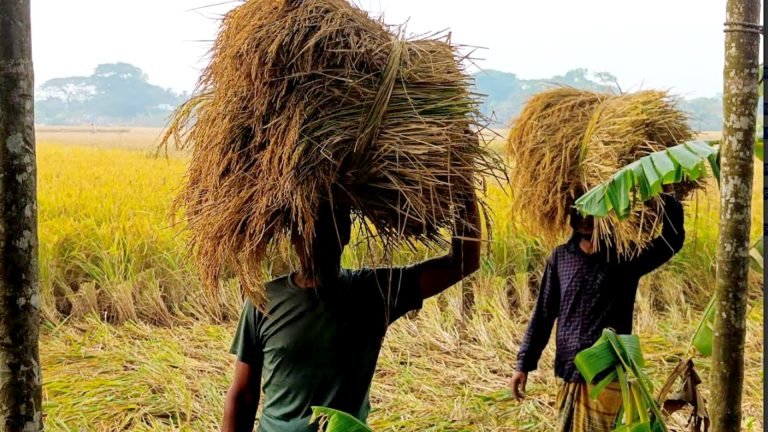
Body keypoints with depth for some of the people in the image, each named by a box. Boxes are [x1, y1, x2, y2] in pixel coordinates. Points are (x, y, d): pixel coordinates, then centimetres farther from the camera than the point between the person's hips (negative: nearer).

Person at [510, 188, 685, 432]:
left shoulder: (625, 255, -2)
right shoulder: (561, 257, 4)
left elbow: (673, 239, -14)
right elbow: (543, 314, 7)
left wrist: (667, 194, -24)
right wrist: (524, 363, 4)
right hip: (569, 374, 3)